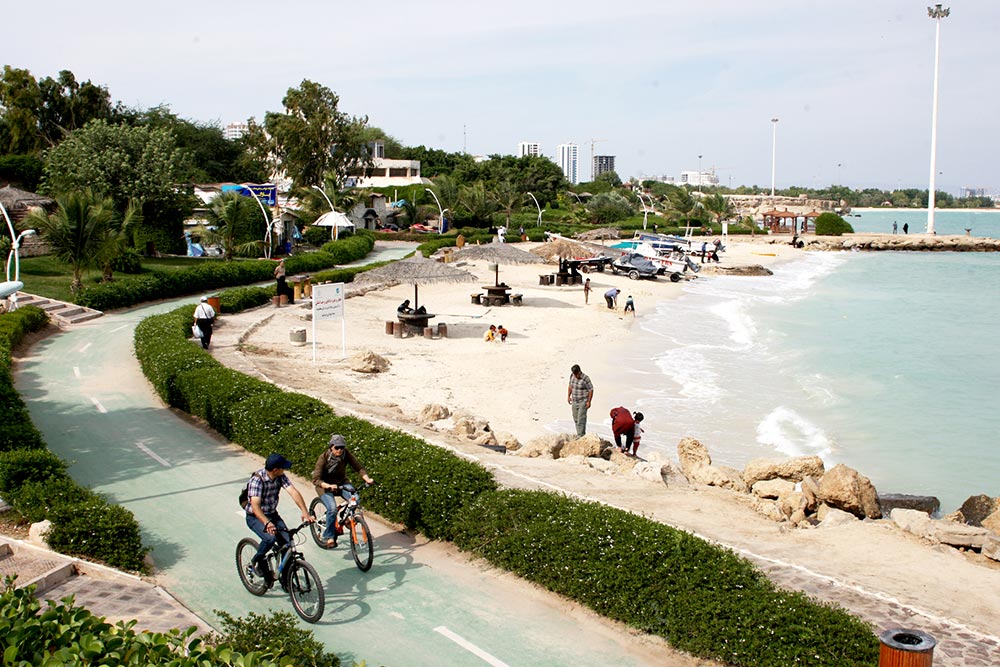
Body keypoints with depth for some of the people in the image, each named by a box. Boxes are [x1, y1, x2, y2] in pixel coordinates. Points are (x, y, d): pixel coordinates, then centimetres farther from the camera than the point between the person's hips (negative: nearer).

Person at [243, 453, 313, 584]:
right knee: (270, 538, -32)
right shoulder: (257, 480, -27)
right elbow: (255, 505, -37)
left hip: (272, 514, 5)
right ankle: (257, 561, -2)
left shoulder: (281, 477, -10)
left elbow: (294, 492, -19)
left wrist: (305, 513, -34)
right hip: (255, 517, -5)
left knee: (287, 542, -12)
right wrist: (267, 523, -53)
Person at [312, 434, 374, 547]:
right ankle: (329, 537, -9)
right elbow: (316, 480, -28)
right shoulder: (323, 458, -24)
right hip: (325, 486, -3)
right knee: (332, 508, -27)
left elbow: (359, 468, -16)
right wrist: (329, 486, -46)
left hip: (341, 483, 3)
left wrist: (367, 479, -36)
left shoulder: (346, 454, -16)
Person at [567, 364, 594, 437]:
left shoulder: (585, 378, -17)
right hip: (574, 402, 7)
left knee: (581, 419, -10)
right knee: (576, 419, 12)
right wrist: (568, 396, 13)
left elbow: (591, 390, -11)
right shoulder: (572, 376, 2)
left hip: (583, 402, -7)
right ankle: (580, 434, 25)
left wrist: (589, 402, -13)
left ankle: (581, 436, -7)